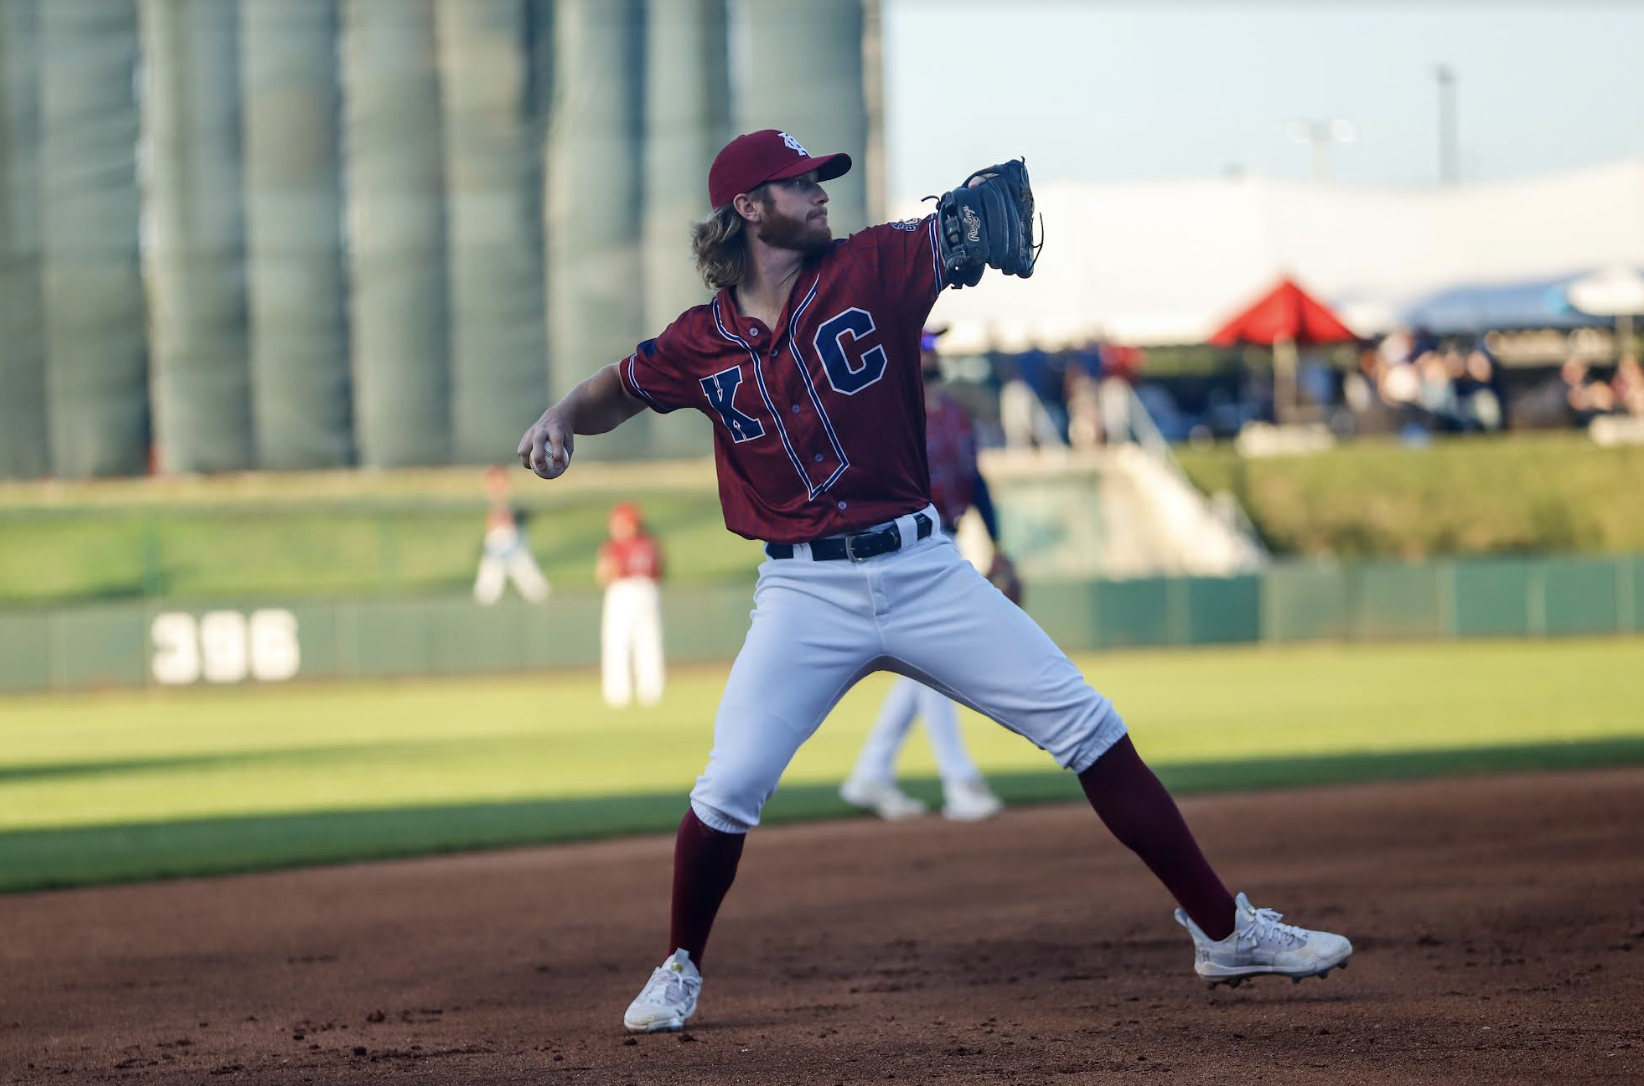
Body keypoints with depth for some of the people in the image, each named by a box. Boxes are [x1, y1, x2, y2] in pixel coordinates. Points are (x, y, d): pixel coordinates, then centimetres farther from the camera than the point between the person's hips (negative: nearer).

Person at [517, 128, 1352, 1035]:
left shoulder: (873, 268, -1)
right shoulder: (702, 344, 1)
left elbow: (965, 230, -14)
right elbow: (618, 391, 17)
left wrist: (991, 198, -38)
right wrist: (563, 417, -5)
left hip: (923, 573, 1)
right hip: (805, 594, -1)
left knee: (1091, 732, -3)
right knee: (728, 789, -13)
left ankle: (1225, 932, 4)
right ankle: (680, 968, 14)